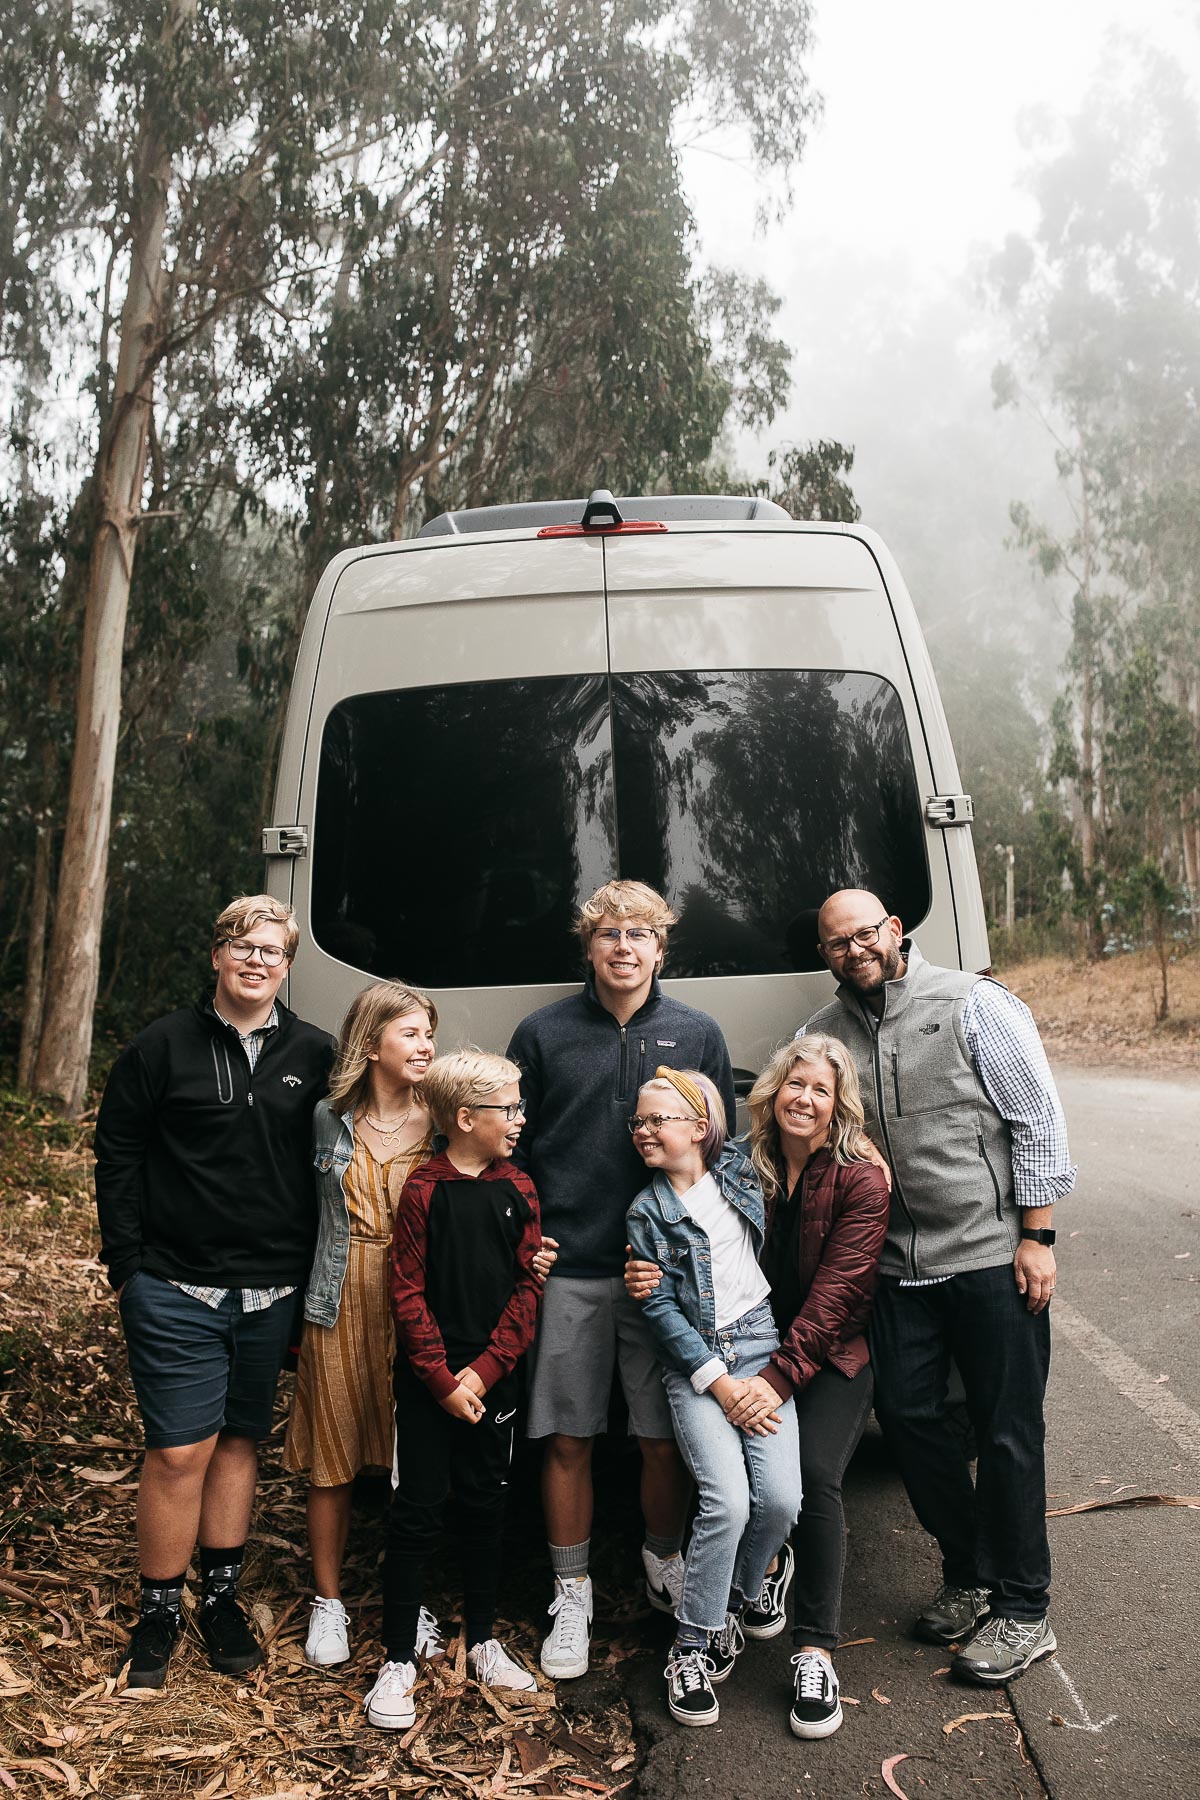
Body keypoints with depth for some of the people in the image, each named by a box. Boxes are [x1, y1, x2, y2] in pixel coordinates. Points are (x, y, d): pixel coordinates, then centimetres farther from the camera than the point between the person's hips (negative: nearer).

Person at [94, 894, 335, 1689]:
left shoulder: (315, 1054, 3)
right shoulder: (165, 1046, -2)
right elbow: (117, 1154, 1)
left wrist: (310, 1271, 3)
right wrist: (128, 1263, -4)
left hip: (273, 1293, 2)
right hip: (176, 1289, -2)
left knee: (242, 1440, 14)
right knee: (181, 1450, -1)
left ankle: (222, 1595, 30)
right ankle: (160, 1609, 18)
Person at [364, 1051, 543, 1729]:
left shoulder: (519, 1190, 1)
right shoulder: (423, 1191, -9)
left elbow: (529, 1285, 0)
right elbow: (409, 1293, -9)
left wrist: (484, 1369, -9)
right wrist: (443, 1379, -12)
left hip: (493, 1377, 3)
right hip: (427, 1380, -3)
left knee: (486, 1507, 14)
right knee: (417, 1513, 2)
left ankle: (482, 1640, 31)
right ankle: (400, 1660, 15)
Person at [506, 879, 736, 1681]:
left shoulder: (698, 1035, 5)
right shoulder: (544, 1034, 2)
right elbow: (510, 1148, 6)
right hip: (567, 1269, 0)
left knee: (669, 1434, 8)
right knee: (567, 1439, 7)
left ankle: (664, 1562, 33)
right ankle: (573, 1596, 24)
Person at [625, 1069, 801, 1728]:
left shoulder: (742, 1168, 7)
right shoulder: (647, 1212, 3)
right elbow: (660, 1308, -3)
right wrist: (721, 1384, -10)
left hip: (764, 1343, 2)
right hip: (695, 1362, -2)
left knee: (781, 1499, -13)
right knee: (727, 1501, -19)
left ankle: (728, 1606, 14)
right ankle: (691, 1647, 0)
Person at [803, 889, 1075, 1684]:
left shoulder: (974, 1005, -8)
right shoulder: (824, 1034, 5)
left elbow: (1039, 1120, -7)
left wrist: (1036, 1237, -10)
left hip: (992, 1258, -5)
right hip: (899, 1265, 5)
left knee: (1009, 1433, 4)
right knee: (907, 1413, 10)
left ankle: (1023, 1613, 19)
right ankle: (970, 1576, 31)